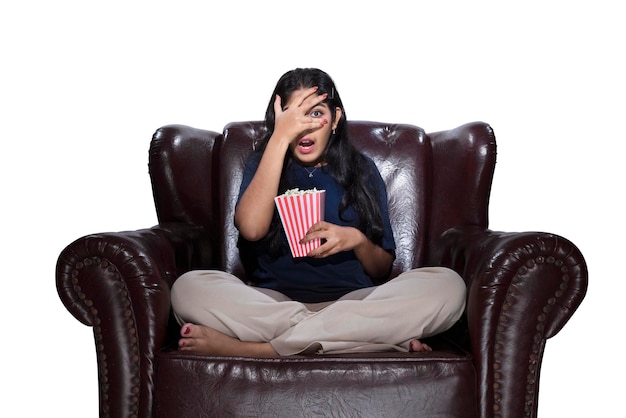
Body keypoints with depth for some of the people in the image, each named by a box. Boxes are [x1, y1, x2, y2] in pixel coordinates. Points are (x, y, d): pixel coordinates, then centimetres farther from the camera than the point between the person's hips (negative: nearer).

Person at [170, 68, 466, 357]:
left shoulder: (361, 170, 13)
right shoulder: (263, 164, 11)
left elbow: (382, 269, 13)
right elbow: (251, 228, -13)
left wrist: (357, 239, -10)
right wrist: (280, 137, -11)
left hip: (354, 300, 1)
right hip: (275, 301, -1)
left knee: (448, 285, -28)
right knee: (188, 288, -30)